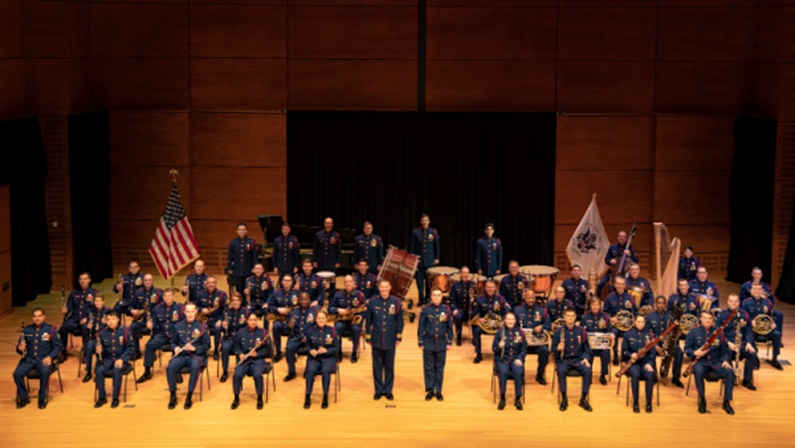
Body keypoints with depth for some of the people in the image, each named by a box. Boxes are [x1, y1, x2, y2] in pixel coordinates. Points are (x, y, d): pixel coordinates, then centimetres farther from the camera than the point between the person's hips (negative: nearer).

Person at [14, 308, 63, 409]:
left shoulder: (51, 329, 2)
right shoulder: (27, 330, 11)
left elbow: (58, 346, 0)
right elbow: (20, 346, 13)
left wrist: (50, 356, -17)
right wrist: (20, 348, -13)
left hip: (44, 360, -3)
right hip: (29, 359, 3)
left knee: (44, 372, -36)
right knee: (17, 373, -25)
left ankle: (42, 399, -14)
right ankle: (23, 398, -3)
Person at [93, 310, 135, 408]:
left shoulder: (125, 331, -6)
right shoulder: (103, 333, 2)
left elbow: (131, 348, -4)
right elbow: (102, 350, 10)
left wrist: (122, 359, -17)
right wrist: (99, 351, -15)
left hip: (120, 359, -3)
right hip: (107, 359, 3)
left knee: (116, 370, -34)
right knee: (99, 370, -27)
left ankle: (115, 398, -18)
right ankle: (102, 397, -11)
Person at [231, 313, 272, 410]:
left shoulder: (263, 332, -1)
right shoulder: (240, 333, 4)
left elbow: (268, 348, -2)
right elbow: (236, 347, 10)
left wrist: (257, 354, -17)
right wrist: (240, 354, -11)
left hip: (259, 359, -2)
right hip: (244, 359, 2)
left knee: (257, 375, -32)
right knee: (237, 375, -26)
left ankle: (259, 398, -9)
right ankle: (236, 398, -3)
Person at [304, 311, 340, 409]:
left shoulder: (331, 330, -3)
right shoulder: (310, 331, 0)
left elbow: (337, 348, -1)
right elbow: (307, 345, 10)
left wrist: (326, 350, -18)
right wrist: (310, 350, -13)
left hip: (328, 358, -1)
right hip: (314, 358, 1)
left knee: (325, 370, -33)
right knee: (311, 370, -32)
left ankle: (325, 398, -18)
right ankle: (307, 397, -19)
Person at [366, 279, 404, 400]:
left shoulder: (396, 302, -2)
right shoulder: (372, 302, -2)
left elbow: (399, 321, 3)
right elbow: (368, 321, 3)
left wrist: (399, 337, 1)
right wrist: (368, 337, 3)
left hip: (390, 341, 0)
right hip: (376, 340, 0)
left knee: (389, 366, 7)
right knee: (377, 366, 7)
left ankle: (388, 390, 17)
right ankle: (378, 390, 16)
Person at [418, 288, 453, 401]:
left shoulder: (447, 310, 0)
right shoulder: (425, 310, -3)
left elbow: (450, 327, 5)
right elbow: (421, 327, 1)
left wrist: (449, 342, 2)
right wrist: (420, 342, -1)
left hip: (441, 344, 1)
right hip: (428, 344, -1)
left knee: (440, 368, 8)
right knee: (429, 368, 6)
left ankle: (438, 391, 16)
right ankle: (430, 390, 15)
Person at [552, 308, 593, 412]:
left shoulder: (581, 331, 5)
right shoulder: (558, 331, 0)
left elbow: (586, 348, 9)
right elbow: (553, 348, 2)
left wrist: (586, 358, -9)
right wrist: (558, 348, -21)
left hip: (578, 359, 2)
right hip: (563, 359, -2)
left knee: (588, 370, -29)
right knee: (561, 371, -35)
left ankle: (583, 399, -12)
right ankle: (564, 399, -17)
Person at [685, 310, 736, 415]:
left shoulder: (718, 333, 7)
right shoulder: (694, 332, 2)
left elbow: (725, 350, 9)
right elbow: (687, 348, 3)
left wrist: (726, 360, -10)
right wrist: (695, 353, -18)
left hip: (716, 361, 2)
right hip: (701, 361, -2)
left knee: (730, 372, -26)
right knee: (698, 372, -38)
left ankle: (726, 402, -12)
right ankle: (702, 400, -19)